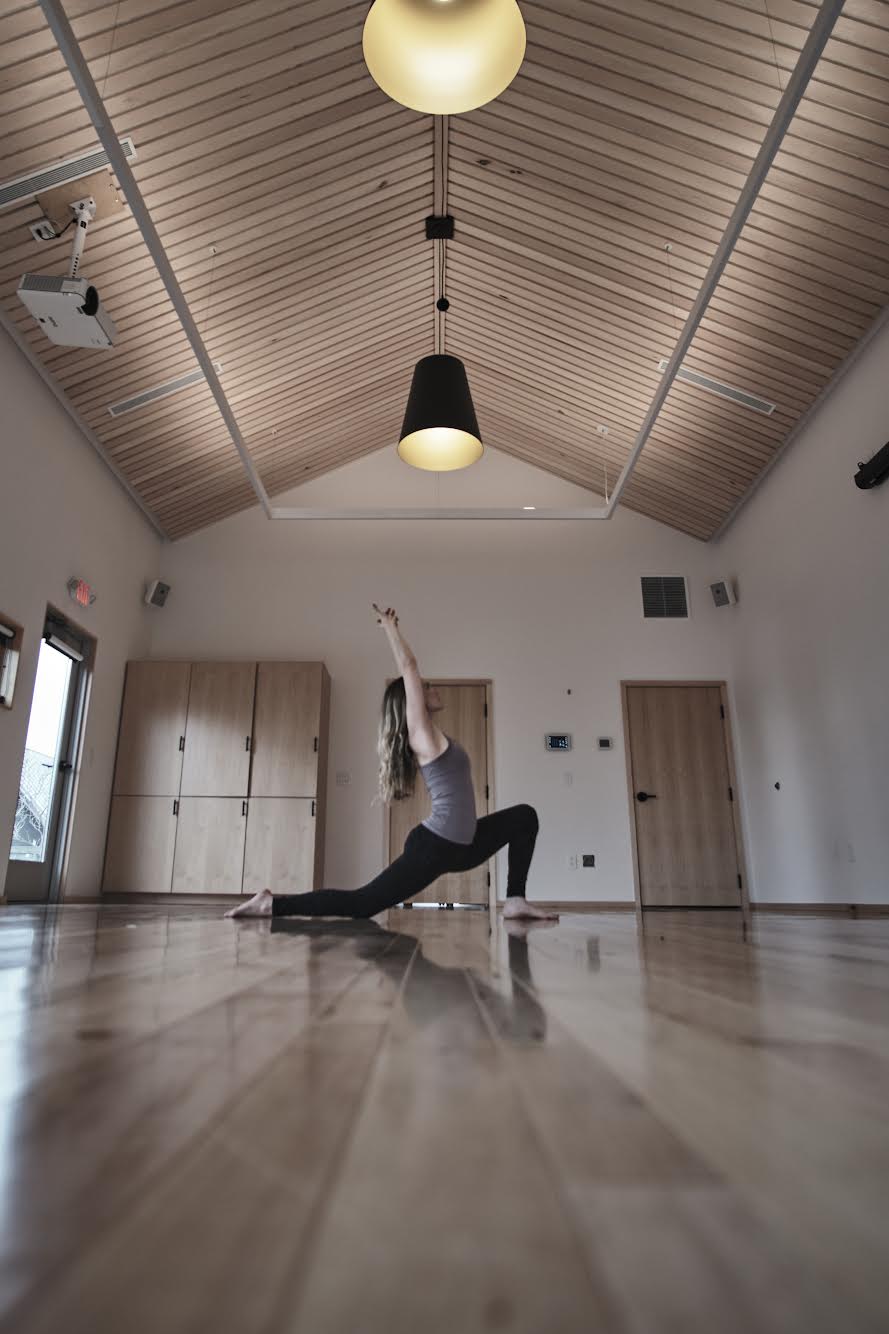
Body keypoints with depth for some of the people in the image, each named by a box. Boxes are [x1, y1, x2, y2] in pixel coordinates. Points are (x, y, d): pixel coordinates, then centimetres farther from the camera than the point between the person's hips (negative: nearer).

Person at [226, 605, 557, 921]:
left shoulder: (430, 736, 15)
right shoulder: (421, 733, -8)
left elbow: (409, 668, 23)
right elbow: (408, 667, -10)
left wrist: (392, 629, 29)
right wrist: (390, 625, 1)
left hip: (458, 845, 10)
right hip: (434, 845, -10)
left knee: (524, 817, 15)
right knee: (360, 904, -8)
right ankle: (270, 904, 0)